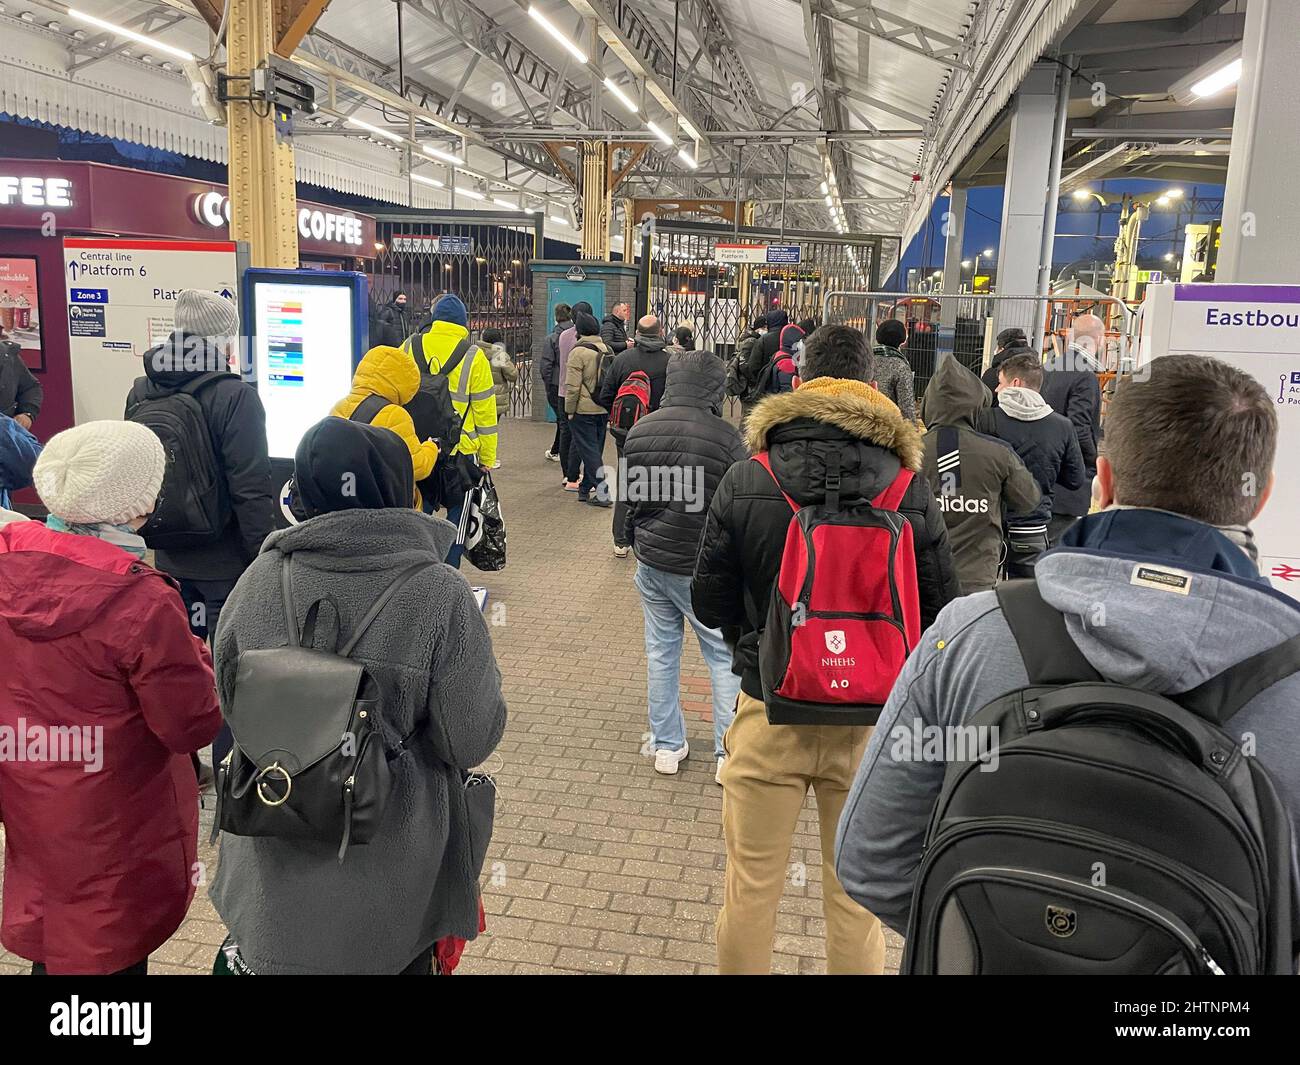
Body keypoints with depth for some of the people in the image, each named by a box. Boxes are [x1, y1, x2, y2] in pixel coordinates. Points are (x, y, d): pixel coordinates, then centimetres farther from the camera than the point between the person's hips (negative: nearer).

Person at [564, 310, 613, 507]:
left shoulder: (578, 352, -14)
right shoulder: (607, 350, 8)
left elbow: (572, 386, -16)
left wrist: (570, 410, -7)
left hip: (583, 410, -7)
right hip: (603, 410, 7)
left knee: (589, 451, -2)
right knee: (596, 450, 16)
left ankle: (602, 492, -9)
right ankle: (585, 488, 28)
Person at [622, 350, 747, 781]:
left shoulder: (639, 431, 0)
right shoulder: (725, 436, -16)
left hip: (651, 562, 5)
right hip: (704, 567, -4)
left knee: (661, 651, 16)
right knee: (725, 656, 8)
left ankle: (667, 745, 24)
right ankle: (729, 753, 11)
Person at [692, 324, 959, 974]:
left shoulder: (745, 483, -11)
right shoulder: (911, 491, -11)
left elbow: (710, 605, -4)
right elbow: (939, 611, -2)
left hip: (770, 710, 0)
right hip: (872, 721, 1)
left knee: (751, 889, 17)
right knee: (856, 897, 18)